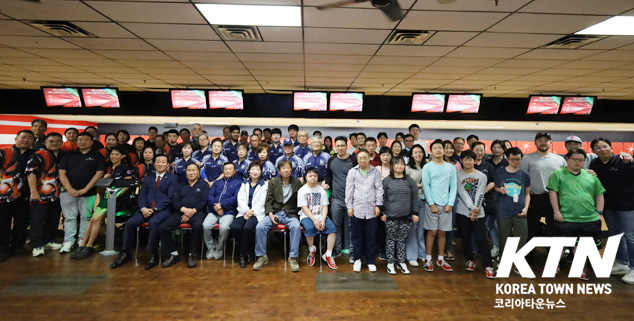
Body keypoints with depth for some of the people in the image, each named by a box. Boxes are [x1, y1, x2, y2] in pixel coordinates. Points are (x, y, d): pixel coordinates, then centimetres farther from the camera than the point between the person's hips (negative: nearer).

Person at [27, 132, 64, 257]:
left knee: (53, 221, 13)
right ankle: (37, 245, 4)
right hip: (41, 195, -6)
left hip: (56, 195, 6)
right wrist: (33, 191, -20)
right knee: (38, 221, -3)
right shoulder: (38, 156, -7)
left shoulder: (64, 156, 12)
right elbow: (30, 172, -14)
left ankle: (48, 241, 26)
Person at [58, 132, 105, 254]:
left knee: (86, 218, 3)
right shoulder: (68, 156, 12)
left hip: (89, 194, -2)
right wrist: (70, 189, -10)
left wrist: (85, 189, -12)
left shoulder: (97, 156, 5)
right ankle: (69, 241, 12)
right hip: (69, 192, 2)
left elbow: (99, 173, -5)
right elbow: (62, 173, 5)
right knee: (69, 217, 4)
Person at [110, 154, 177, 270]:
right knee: (130, 223, -17)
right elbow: (142, 195, 12)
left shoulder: (172, 178, 5)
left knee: (153, 222, -33)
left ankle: (154, 255, -19)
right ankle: (125, 253, 0)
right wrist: (143, 208, -8)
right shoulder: (148, 177, 20)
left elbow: (170, 197, -6)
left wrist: (154, 208, -16)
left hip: (163, 209, -5)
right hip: (146, 208, 5)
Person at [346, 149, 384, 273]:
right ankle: (357, 259, 21)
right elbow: (349, 189, 4)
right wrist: (349, 206, 0)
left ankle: (370, 261, 19)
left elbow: (379, 189, 7)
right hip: (356, 209, 0)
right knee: (357, 235, 6)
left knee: (371, 236, 5)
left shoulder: (375, 172, 7)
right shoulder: (352, 171, 6)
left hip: (371, 209, 0)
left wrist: (378, 205, 0)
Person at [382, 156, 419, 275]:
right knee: (390, 239, 6)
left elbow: (415, 198, 7)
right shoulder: (387, 180, 1)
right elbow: (382, 198, 2)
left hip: (406, 216, 2)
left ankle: (401, 262, 22)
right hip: (391, 216, -1)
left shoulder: (410, 181, 6)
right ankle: (390, 263, 16)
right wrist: (382, 213, -2)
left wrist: (415, 213, 4)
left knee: (401, 239, 10)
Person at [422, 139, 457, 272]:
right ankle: (428, 259, 11)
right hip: (432, 204, -3)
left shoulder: (451, 167, 8)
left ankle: (441, 259, 21)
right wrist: (432, 204, -10)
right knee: (432, 231, 0)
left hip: (446, 205, 3)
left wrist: (450, 203, -3)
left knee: (443, 232, 8)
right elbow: (425, 186, -5)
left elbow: (453, 186, 7)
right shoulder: (427, 167, -1)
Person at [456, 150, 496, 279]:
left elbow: (480, 194, -3)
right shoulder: (458, 175, 1)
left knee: (482, 238, -5)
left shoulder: (482, 176, 6)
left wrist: (475, 210, -14)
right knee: (466, 238, 9)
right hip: (462, 211, 0)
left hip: (478, 212, 0)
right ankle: (471, 260, 27)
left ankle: (488, 266, 3)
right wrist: (472, 208, -16)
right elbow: (462, 193, -8)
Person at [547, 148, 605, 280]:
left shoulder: (591, 176, 11)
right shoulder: (558, 174, -1)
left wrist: (599, 213, 8)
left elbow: (599, 195, 15)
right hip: (565, 219, -3)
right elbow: (553, 192, -6)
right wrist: (556, 211, -10)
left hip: (590, 220, 3)